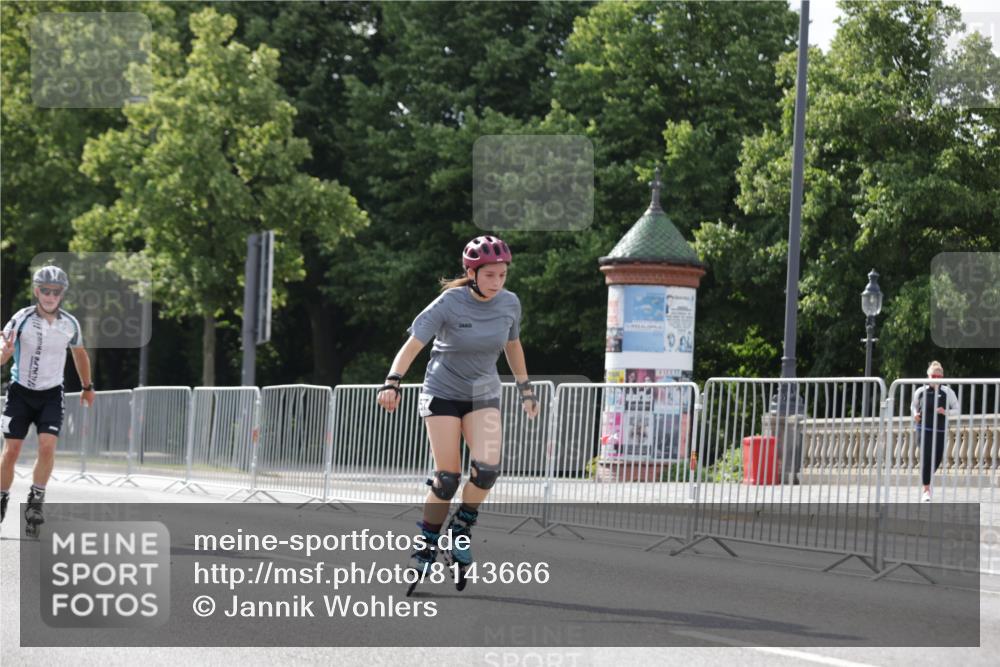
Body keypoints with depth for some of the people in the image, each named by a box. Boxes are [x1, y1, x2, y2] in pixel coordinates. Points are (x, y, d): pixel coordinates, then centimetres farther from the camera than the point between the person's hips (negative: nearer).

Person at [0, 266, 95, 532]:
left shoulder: (70, 324, -5)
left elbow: (79, 353, 15)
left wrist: (87, 387, 24)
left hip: (51, 394, 1)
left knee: (47, 446, -16)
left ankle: (36, 500, -4)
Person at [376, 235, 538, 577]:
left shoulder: (509, 303, -6)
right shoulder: (449, 304, -18)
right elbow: (412, 345, -22)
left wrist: (525, 389, 17)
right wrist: (392, 382, -36)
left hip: (483, 395, 3)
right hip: (443, 392, -3)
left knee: (487, 468, -19)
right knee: (447, 477, -8)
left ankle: (461, 528, 5)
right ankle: (427, 545, 10)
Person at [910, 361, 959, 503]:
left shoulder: (947, 392, -1)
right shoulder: (921, 391, 3)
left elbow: (957, 409, 4)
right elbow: (913, 405, 20)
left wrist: (946, 412, -15)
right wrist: (915, 414, -2)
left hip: (940, 431, 1)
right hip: (924, 429, -1)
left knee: (937, 459, 6)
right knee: (926, 458, -11)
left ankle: (926, 479, 36)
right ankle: (926, 490, -5)